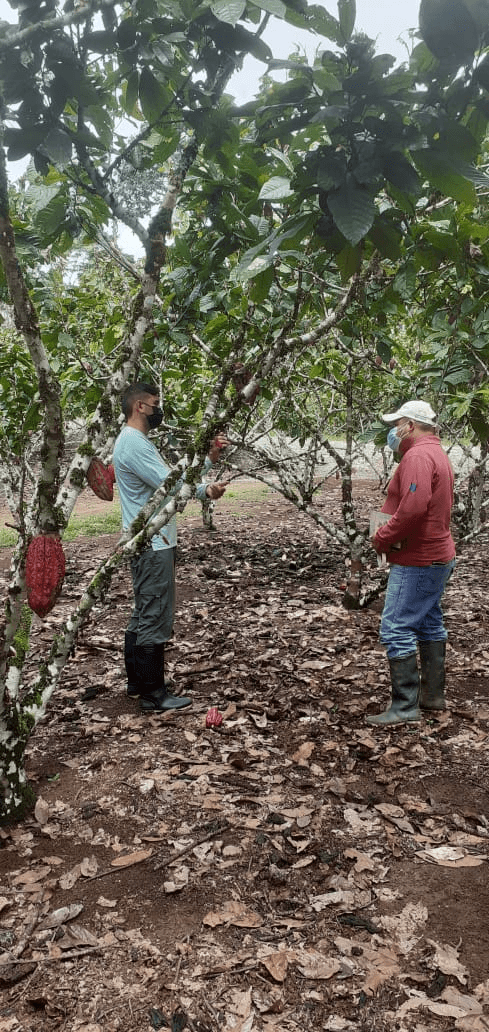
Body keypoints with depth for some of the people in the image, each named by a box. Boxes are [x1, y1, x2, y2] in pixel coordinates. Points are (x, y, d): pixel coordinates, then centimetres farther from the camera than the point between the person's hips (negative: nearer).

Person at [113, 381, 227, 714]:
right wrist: (206, 490, -18)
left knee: (143, 616, 17)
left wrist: (210, 459, 8)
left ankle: (138, 682, 27)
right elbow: (169, 485, -22)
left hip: (151, 543, 11)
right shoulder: (133, 443, -16)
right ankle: (154, 695, 2)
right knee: (155, 620, -6)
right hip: (153, 546, -11)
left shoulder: (139, 442, 18)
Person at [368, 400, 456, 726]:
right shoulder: (437, 453, 16)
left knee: (397, 629, -8)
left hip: (417, 562, -11)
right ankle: (433, 694, 27)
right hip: (437, 556, 11)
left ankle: (405, 706, -4)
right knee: (429, 624, 17)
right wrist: (389, 535, 10)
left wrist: (382, 537, -17)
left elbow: (413, 508, -30)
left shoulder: (418, 456, -18)